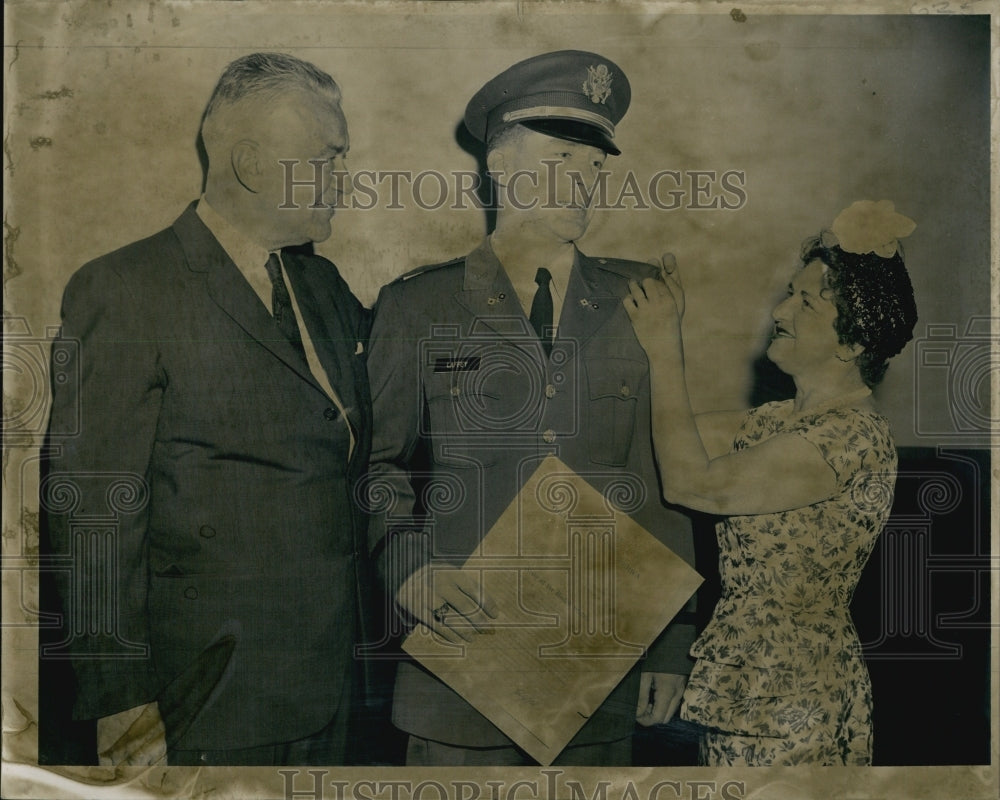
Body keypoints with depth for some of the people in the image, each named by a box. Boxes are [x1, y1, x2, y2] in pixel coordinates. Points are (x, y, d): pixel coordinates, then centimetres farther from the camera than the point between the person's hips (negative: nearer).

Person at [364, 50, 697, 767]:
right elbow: (379, 461, 4)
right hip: (461, 647, -1)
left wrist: (672, 644, 5)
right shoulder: (418, 305, 3)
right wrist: (408, 569, -15)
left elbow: (669, 479, 6)